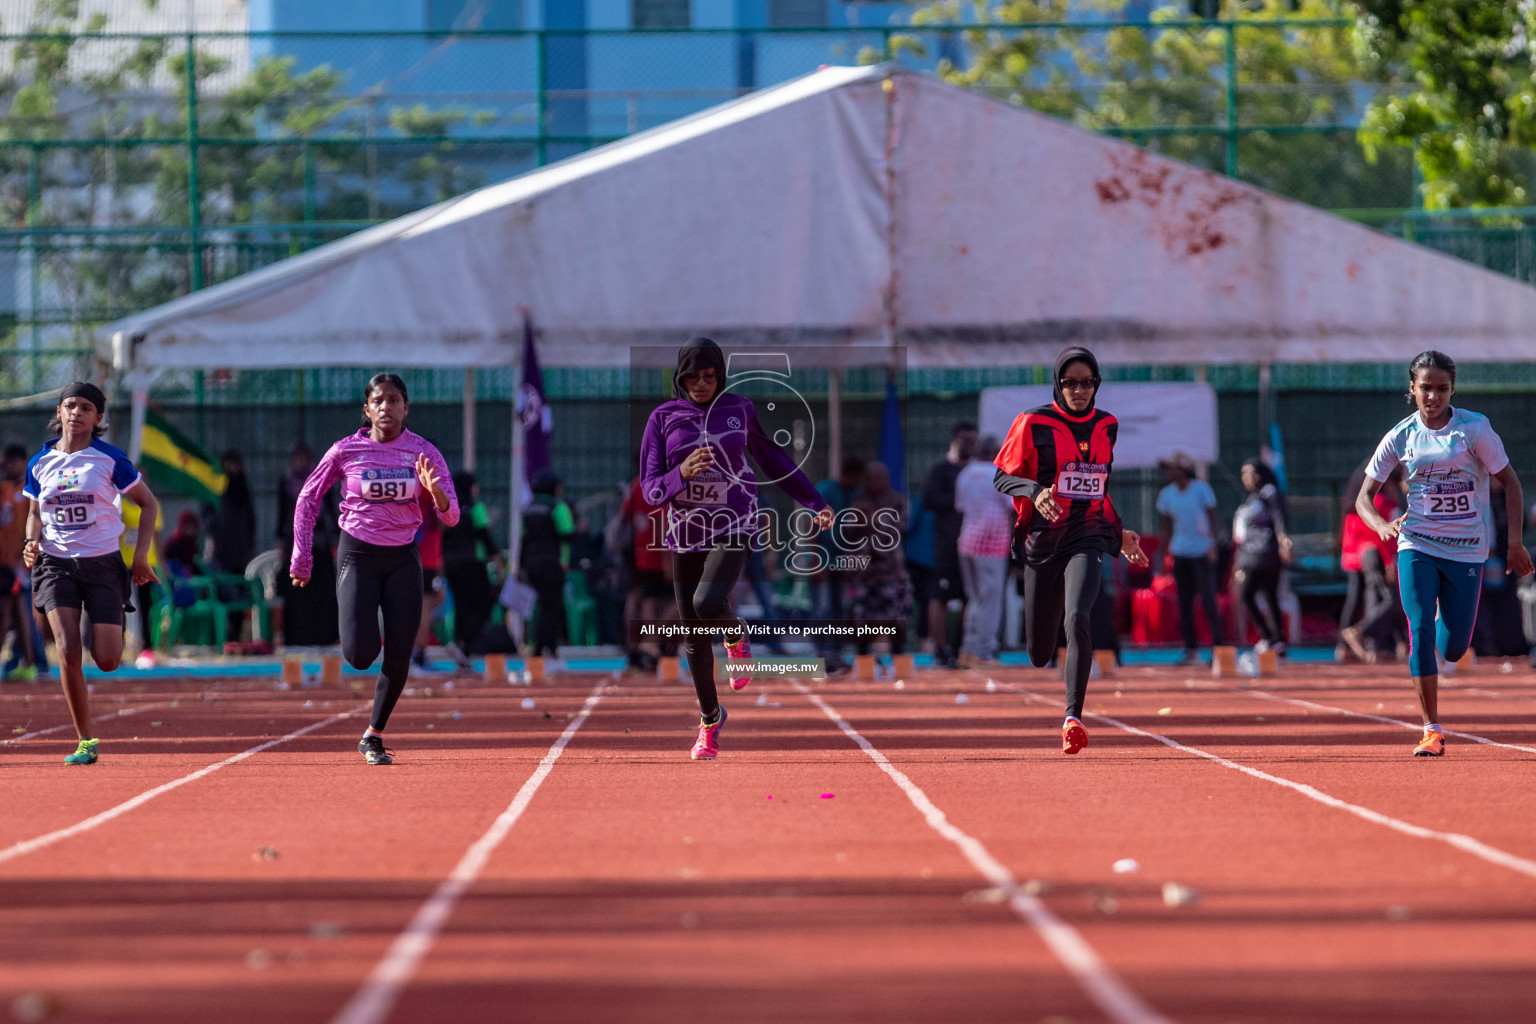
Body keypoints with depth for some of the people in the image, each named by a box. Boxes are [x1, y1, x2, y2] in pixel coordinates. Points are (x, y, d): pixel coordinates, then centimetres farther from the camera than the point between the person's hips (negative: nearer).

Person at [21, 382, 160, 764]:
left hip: (103, 562, -2)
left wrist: (141, 554, -3)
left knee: (107, 661, -8)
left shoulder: (110, 460, -4)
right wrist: (32, 544, -3)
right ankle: (85, 743, -5)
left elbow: (148, 503, 4)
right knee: (68, 653, -15)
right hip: (55, 563, 2)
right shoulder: (40, 463, 4)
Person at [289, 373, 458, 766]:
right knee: (360, 656, -15)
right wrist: (302, 558, 2)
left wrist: (435, 490, -27)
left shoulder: (424, 452, -3)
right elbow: (308, 499, 5)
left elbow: (450, 516, -5)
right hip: (358, 555, -2)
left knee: (399, 657, -5)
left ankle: (373, 736, 13)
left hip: (403, 559, 2)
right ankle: (364, 632, 23)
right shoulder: (346, 451, -6)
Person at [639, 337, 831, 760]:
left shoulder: (740, 408, 1)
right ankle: (710, 720, 26)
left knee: (707, 603, -28)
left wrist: (815, 502, 13)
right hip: (686, 534, 2)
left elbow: (773, 459, 14)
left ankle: (737, 636, 8)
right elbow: (650, 490, -6)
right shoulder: (663, 418, -2)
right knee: (695, 636, 6)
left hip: (734, 525, -2)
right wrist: (682, 474, -27)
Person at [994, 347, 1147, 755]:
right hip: (1043, 541, -1)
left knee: (1078, 619, -28)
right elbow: (1001, 477, -1)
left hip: (1087, 538, 1)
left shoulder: (1106, 427, 10)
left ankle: (1073, 717, -27)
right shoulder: (1034, 424, -2)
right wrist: (1034, 491, -21)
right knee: (1039, 655, 4)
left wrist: (1118, 534, 24)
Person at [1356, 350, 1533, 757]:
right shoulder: (1401, 437, -3)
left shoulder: (1474, 428, -8)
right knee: (1420, 632, -16)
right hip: (1417, 546, 0)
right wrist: (1382, 526, -23)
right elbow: (1363, 498, -1)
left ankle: (1446, 621, 41)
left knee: (1453, 649, 2)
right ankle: (1432, 730, -9)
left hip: (1466, 552, 0)